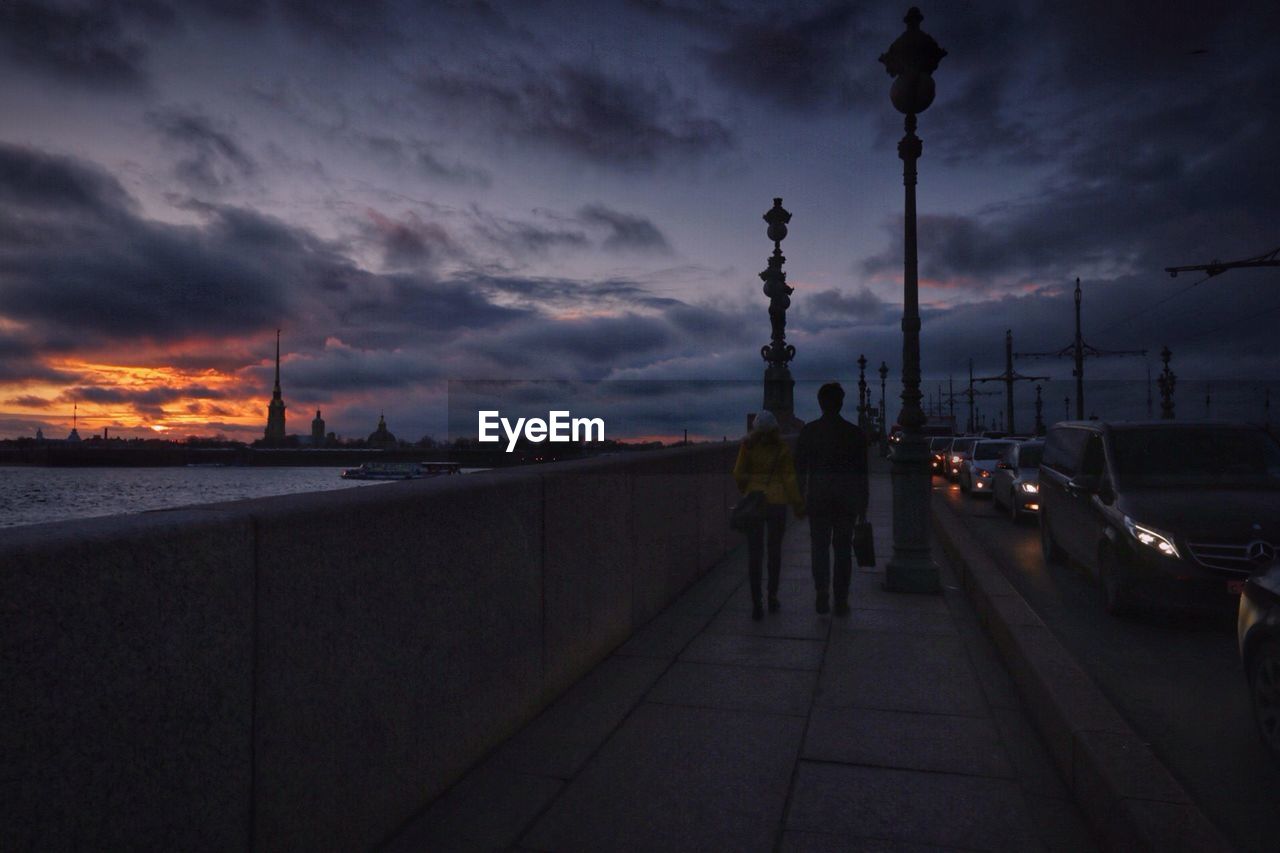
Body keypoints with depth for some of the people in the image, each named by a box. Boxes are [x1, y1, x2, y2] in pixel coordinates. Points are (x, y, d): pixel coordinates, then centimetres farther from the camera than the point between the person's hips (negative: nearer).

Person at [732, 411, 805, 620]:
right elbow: (789, 478, -5)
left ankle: (756, 604, -2)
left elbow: (738, 474, -3)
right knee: (775, 551, 15)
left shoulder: (747, 446, -4)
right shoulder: (782, 448, -5)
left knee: (754, 553, 3)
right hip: (776, 501, 0)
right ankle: (772, 598, 22)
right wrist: (798, 504, 4)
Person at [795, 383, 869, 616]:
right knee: (843, 548, 8)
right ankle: (841, 600, 10)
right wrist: (863, 505, 8)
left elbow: (800, 469, 0)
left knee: (820, 546, 9)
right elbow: (862, 473, 2)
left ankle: (822, 593, -2)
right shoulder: (855, 433, -1)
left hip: (818, 496, 0)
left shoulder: (809, 431, -2)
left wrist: (800, 499, 8)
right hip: (847, 498, 0)